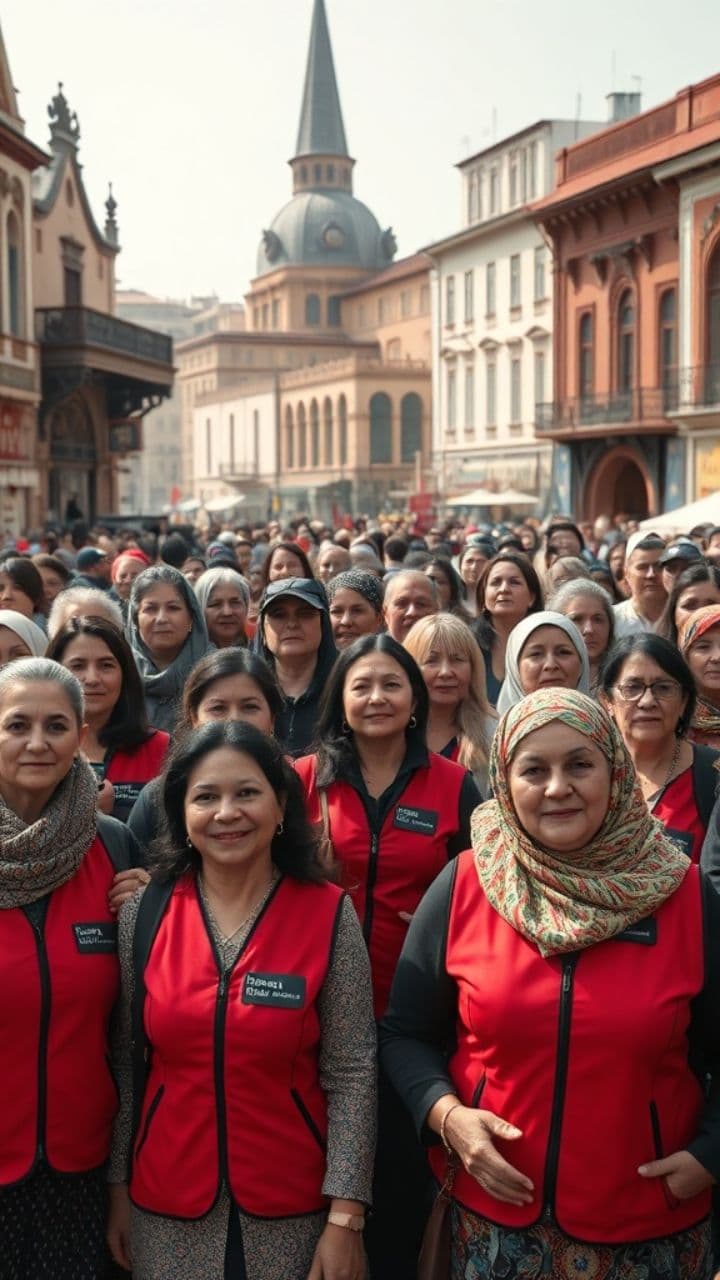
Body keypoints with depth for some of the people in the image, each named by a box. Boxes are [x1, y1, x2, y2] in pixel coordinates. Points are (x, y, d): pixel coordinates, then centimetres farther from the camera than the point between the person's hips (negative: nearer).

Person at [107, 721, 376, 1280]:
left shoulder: (329, 914, -10)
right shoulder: (144, 912, -4)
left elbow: (352, 1073, -9)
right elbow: (127, 1062, 3)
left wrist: (345, 1217, -11)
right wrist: (119, 1186, 6)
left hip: (293, 1209, -2)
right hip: (165, 1207, 2)